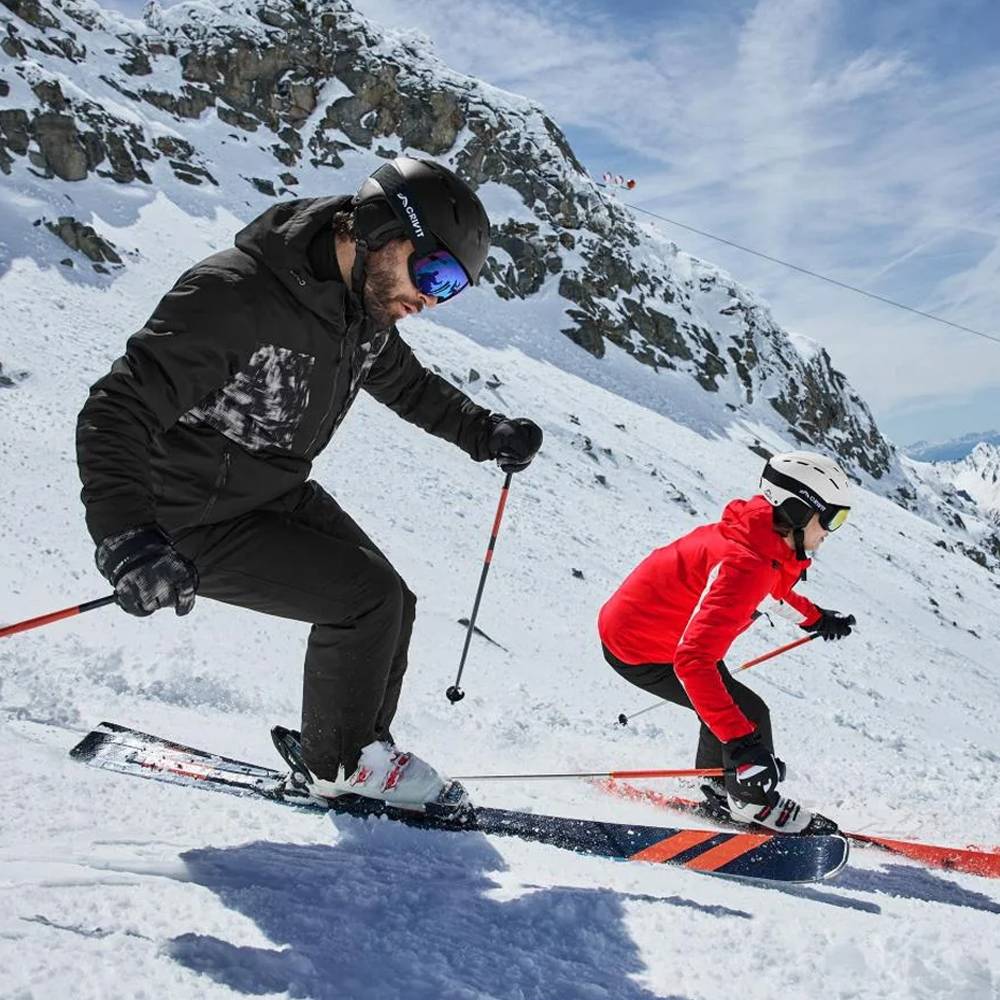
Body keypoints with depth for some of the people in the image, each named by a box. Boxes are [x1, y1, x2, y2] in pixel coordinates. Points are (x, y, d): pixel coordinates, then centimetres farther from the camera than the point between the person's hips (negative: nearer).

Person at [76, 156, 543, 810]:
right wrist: (126, 536, -45)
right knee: (368, 595, -16)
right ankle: (340, 764, 6)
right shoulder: (233, 295, -32)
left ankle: (361, 749, 28)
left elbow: (411, 386, 17)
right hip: (199, 524, -8)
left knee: (393, 604, 5)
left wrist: (485, 433, 3)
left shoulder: (367, 312, -5)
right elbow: (114, 414, -32)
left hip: (285, 495, 8)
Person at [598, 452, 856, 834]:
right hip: (638, 651, -10)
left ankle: (718, 793, 42)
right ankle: (754, 802, 15)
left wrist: (814, 617, 32)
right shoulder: (744, 565, -35)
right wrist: (739, 740, -44)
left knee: (727, 706, 23)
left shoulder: (765, 537, -6)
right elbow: (692, 661, -41)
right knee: (749, 716, -8)